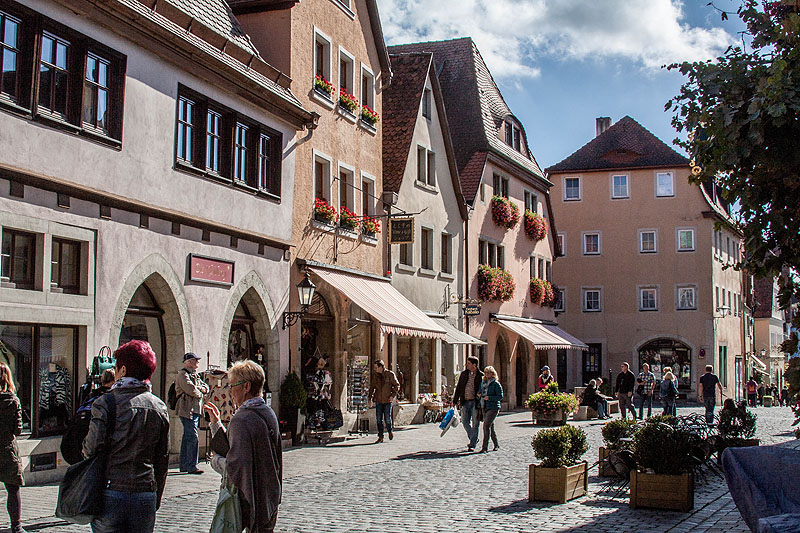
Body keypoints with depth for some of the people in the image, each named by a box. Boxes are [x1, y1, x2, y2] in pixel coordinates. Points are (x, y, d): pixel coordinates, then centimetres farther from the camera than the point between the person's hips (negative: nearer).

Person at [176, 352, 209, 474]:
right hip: (187, 410, -10)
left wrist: (200, 388, -1)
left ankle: (184, 465, 19)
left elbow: (206, 388, 21)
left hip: (195, 410, 10)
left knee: (187, 437, 13)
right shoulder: (183, 374, -9)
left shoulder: (195, 375, 21)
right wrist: (199, 394, -4)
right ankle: (191, 467, -12)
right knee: (193, 438, -13)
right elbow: (190, 389, -22)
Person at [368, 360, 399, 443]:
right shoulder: (376, 376, 6)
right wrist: (370, 397, 6)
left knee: (387, 418, -2)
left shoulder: (390, 374, -6)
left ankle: (390, 431, 27)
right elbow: (372, 387, 16)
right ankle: (380, 437, 9)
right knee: (379, 419, 1)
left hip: (387, 400, -4)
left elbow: (397, 385, 0)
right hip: (378, 400, 4)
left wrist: (393, 395, -10)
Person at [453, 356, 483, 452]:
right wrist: (455, 401, 8)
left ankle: (472, 445, 5)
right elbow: (458, 388, 13)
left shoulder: (481, 376, -3)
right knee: (465, 421, 5)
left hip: (475, 402, -4)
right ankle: (474, 439, 24)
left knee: (475, 424, -1)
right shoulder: (463, 374, 8)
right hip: (465, 402, 4)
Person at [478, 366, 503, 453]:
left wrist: (489, 398, -19)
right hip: (485, 407, 7)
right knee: (490, 427, 13)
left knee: (486, 426, -16)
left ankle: (485, 447, -17)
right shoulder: (483, 383, 13)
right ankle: (496, 445, 29)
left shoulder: (496, 384, -7)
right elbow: (480, 393, 23)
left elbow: (500, 396, -9)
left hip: (493, 407, -7)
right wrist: (479, 395, 0)